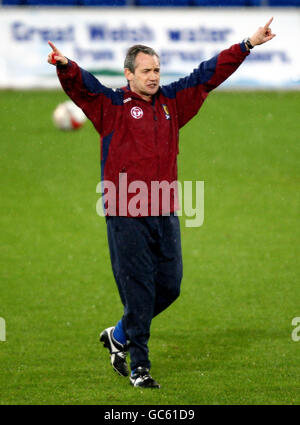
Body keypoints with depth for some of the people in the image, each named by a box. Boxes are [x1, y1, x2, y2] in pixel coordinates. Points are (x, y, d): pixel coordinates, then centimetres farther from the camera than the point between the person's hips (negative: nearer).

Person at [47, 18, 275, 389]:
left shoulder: (171, 102, 12)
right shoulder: (110, 105, -2)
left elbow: (209, 74, 17)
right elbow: (82, 86, -18)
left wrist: (248, 45, 16)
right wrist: (65, 67, -40)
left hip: (165, 215, 5)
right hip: (126, 216, -5)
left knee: (169, 286, 8)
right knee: (138, 291, -4)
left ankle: (119, 336, 30)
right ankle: (139, 365, 6)